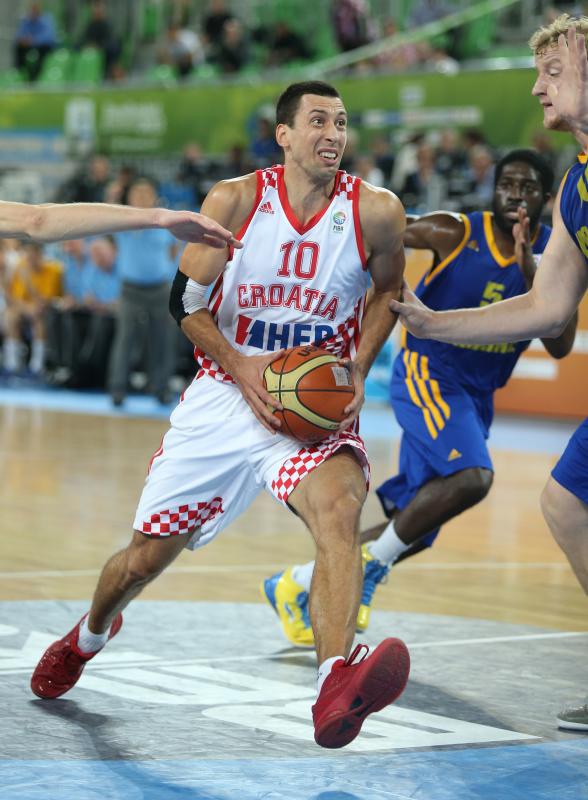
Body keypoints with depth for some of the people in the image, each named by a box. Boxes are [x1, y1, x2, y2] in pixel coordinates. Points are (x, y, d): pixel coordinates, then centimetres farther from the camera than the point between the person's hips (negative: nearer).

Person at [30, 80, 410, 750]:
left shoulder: (375, 211, -7)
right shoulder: (234, 201, -8)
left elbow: (386, 293, 12)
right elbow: (186, 301, 0)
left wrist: (358, 371, -3)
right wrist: (241, 368, -15)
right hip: (225, 393, 1)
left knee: (339, 506, -35)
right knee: (146, 557, 11)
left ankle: (335, 691, -52)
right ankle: (89, 635, 47)